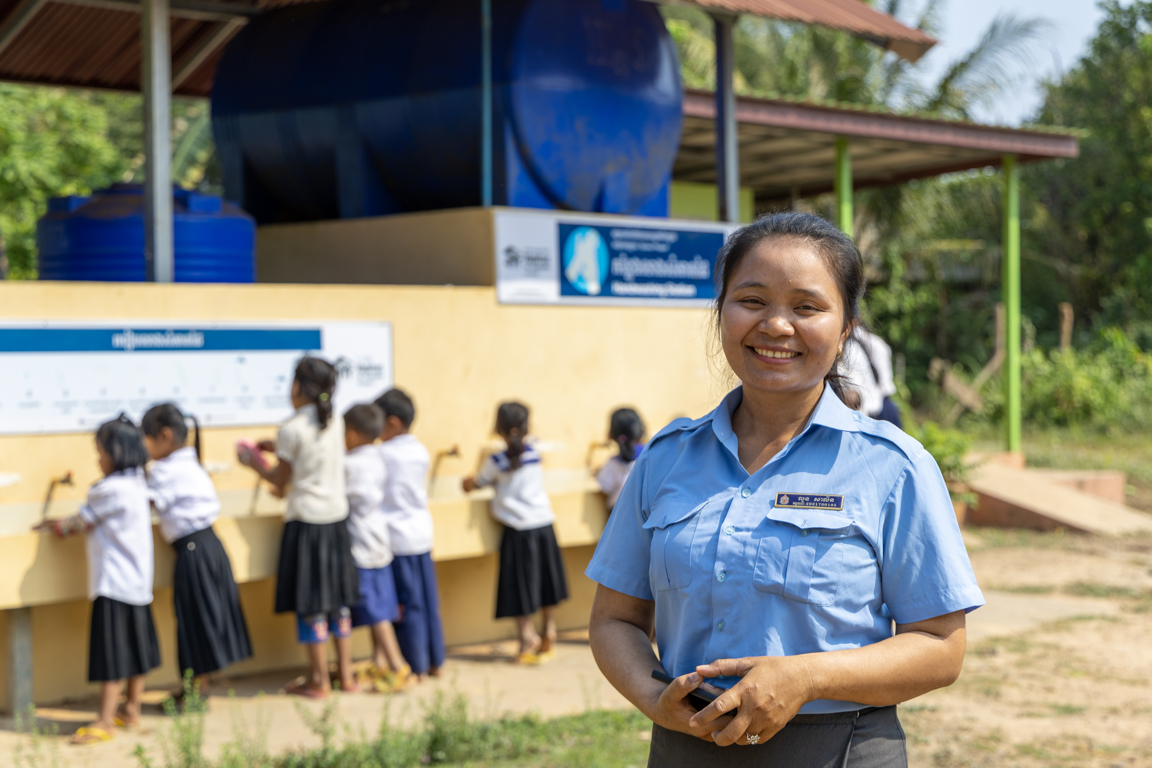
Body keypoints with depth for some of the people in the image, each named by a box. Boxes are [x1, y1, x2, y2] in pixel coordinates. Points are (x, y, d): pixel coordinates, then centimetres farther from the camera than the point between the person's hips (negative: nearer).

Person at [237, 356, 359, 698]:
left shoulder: (292, 429, -12)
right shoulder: (335, 424, 5)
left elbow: (280, 481, -4)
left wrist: (254, 461, 12)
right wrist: (278, 448, 26)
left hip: (306, 522, -6)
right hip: (337, 518, 6)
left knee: (312, 605, 1)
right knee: (339, 600, 13)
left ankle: (318, 680, 6)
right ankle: (345, 674, 18)